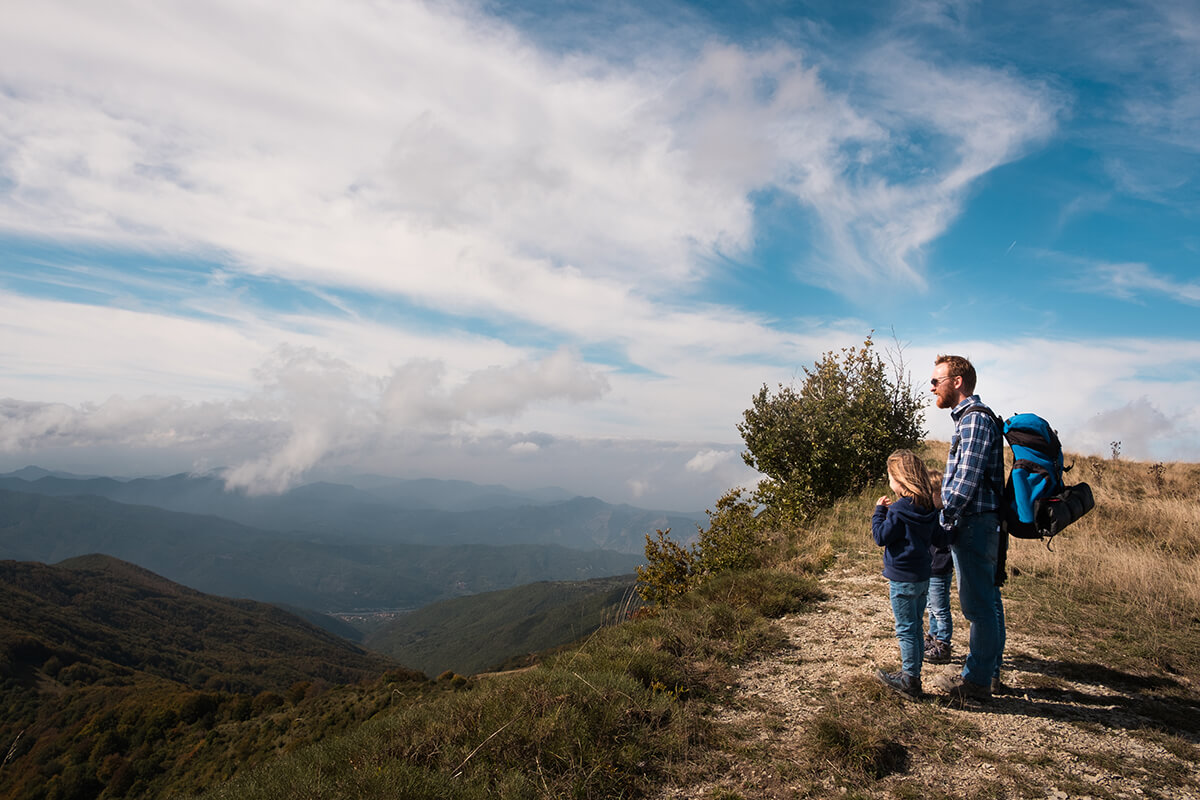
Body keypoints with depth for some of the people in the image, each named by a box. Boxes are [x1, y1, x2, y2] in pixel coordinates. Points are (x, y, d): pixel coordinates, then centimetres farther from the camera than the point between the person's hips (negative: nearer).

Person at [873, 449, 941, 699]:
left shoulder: (900, 509, -20)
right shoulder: (928, 506, 3)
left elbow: (881, 537, -14)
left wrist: (879, 511, -3)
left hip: (902, 580, -8)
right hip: (923, 577, 8)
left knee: (906, 630, 0)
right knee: (915, 627, 16)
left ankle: (910, 679, 6)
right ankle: (913, 673, 26)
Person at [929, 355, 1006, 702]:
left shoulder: (975, 419, -16)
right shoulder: (972, 417, 17)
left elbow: (966, 481, -22)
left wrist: (942, 520, -18)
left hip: (973, 525, -11)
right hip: (982, 523, 11)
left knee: (978, 605, -2)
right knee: (988, 601, 17)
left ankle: (977, 681, 6)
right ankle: (990, 670, 28)